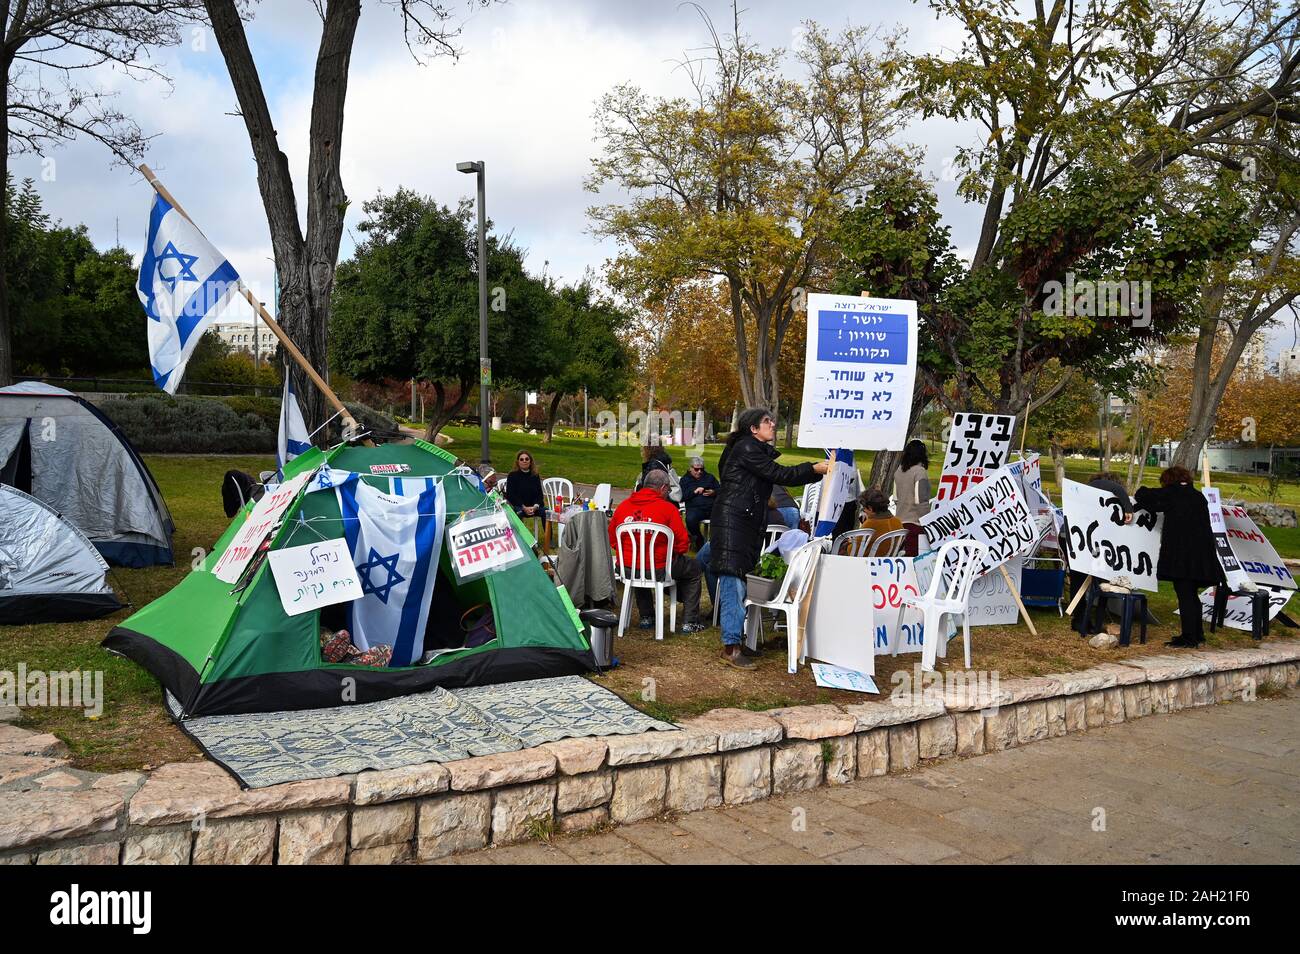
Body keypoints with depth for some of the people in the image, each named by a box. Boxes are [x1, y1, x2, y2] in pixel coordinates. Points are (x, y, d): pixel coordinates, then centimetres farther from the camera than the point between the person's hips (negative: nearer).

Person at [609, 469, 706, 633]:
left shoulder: (622, 506, 1)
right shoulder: (667, 508, -11)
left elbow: (612, 540, 9)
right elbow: (682, 545, -9)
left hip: (627, 570, 5)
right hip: (658, 570, -4)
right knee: (693, 568, 21)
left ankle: (646, 617, 41)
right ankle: (690, 622, 22)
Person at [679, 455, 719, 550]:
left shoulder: (709, 477, 27)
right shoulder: (685, 480, 20)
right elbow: (681, 497, 6)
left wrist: (714, 492, 1)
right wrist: (694, 492, -6)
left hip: (712, 506, 2)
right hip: (695, 507, -2)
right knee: (690, 519, -37)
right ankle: (699, 540, -13)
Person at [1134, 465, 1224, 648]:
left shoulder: (1172, 494, -7)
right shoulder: (1199, 496, 14)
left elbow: (1143, 495, -1)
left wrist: (1140, 491, 20)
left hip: (1181, 554, -8)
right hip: (1202, 553, 8)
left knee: (1185, 595, -4)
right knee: (1192, 594, 18)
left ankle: (1188, 638, -4)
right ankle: (1197, 634, 26)